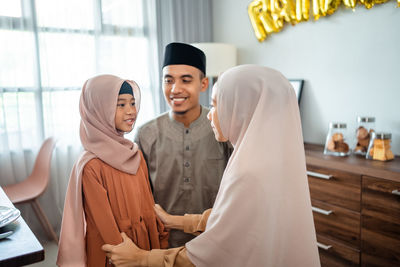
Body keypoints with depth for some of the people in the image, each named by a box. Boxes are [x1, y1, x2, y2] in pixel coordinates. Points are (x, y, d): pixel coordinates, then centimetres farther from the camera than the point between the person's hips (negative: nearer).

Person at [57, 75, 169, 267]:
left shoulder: (136, 155, -1)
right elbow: (105, 225, -18)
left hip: (146, 245, 6)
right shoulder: (91, 166, -21)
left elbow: (148, 203, 5)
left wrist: (162, 242, 5)